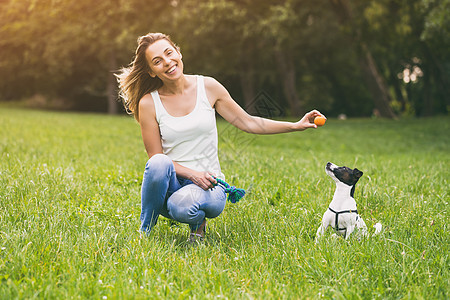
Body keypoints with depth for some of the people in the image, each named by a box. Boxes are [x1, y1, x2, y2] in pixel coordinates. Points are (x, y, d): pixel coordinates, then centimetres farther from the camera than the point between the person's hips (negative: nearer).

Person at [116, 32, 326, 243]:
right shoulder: (149, 103, -5)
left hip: (207, 185, 0)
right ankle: (145, 230, -10)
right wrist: (193, 174, -19)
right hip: (172, 182, 0)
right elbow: (156, 157, -4)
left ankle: (198, 222, 4)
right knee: (159, 163, -35)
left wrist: (296, 126, 0)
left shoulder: (208, 87, 0)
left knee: (184, 204, -35)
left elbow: (248, 123, 7)